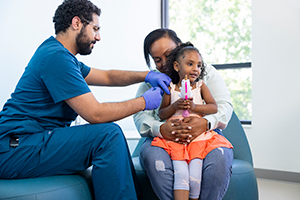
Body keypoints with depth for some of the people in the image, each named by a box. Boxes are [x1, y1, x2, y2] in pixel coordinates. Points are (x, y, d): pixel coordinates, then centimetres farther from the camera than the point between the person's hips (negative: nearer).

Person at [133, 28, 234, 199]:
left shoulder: (206, 72, 17)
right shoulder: (151, 81, 17)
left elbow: (224, 105, 3)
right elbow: (141, 115, 2)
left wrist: (205, 123, -22)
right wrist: (160, 129, -24)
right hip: (165, 139, 1)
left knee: (219, 157, -34)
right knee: (151, 156, -34)